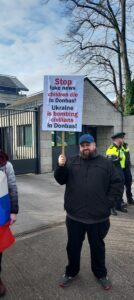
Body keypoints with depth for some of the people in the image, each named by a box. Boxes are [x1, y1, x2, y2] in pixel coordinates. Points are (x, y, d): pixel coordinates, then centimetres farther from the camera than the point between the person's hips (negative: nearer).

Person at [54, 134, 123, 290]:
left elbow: (116, 184, 2)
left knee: (97, 246, 19)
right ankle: (71, 272, 41)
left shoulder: (106, 163, 0)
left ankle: (101, 274, 41)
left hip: (98, 217, -1)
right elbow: (60, 180, -2)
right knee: (73, 246, 17)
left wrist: (107, 202, -6)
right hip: (74, 216, 1)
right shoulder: (71, 161, 3)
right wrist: (60, 167, -21)